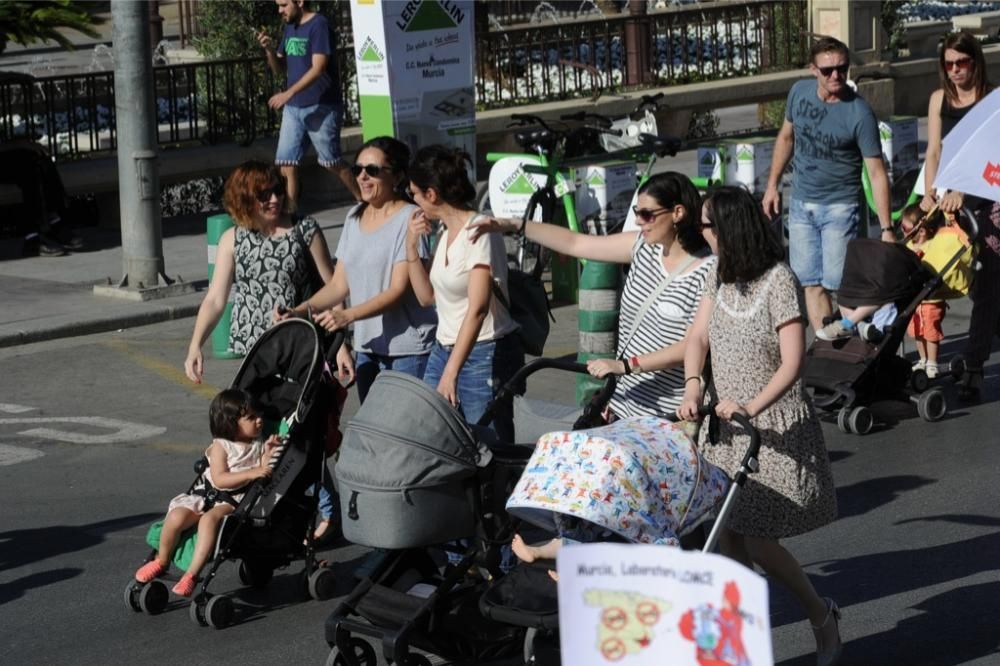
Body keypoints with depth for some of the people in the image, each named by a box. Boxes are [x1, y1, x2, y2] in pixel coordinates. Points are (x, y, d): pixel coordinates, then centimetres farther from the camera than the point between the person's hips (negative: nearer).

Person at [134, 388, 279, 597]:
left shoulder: (258, 447, 8)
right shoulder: (220, 446, 1)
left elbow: (264, 476, 0)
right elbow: (219, 479, -13)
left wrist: (270, 453, -13)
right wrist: (251, 473, -22)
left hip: (233, 501, -1)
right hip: (208, 494, 1)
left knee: (210, 519, -35)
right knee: (176, 517, -25)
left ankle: (192, 574, -33)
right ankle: (161, 562, 1)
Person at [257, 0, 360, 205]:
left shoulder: (318, 25, -12)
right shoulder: (289, 28, 12)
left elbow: (318, 69, -21)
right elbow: (279, 70, 15)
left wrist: (288, 93, -28)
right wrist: (269, 49, -5)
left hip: (321, 107, -7)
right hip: (293, 108, 7)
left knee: (332, 162, 0)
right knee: (286, 163, -1)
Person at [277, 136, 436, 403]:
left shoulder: (409, 219, -10)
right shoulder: (355, 217, 13)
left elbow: (398, 290, -16)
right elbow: (339, 284, 13)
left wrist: (348, 315, -26)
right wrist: (300, 310, -3)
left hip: (408, 350, -7)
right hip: (367, 348, 7)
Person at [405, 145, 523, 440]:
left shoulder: (479, 233, -16)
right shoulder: (444, 232, 11)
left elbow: (477, 310, -24)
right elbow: (427, 296, 17)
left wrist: (451, 373, -29)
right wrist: (412, 245, 5)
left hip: (484, 353, -8)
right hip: (443, 350, 8)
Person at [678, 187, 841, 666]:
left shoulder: (779, 281, -16)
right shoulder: (720, 278, 6)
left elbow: (792, 361, -21)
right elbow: (698, 337, 2)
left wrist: (752, 407, -34)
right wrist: (692, 387, -17)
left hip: (774, 425, -7)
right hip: (724, 425, 7)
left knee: (757, 539, -6)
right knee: (730, 537, 5)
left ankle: (821, 614, 16)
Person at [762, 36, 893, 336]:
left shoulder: (859, 113, -17)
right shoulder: (800, 92, -1)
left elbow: (877, 172, -18)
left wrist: (886, 228, -22)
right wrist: (772, 185, 15)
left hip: (839, 207, -5)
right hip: (801, 204, 5)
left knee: (839, 285, -8)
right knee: (811, 285, 5)